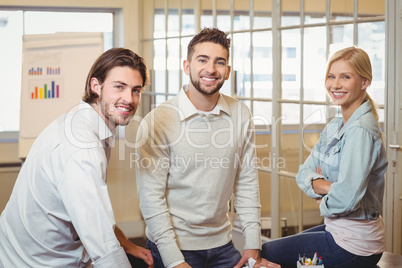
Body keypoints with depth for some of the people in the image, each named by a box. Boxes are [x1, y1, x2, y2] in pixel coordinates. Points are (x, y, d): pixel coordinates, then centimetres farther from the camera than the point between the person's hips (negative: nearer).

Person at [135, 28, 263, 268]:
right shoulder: (157, 121, -13)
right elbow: (151, 196, -12)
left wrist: (253, 244, 1)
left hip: (222, 244, 4)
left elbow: (247, 183, 5)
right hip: (172, 247, -4)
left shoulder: (241, 115, -1)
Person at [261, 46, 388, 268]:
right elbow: (304, 172, 5)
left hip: (352, 245, -9)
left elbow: (345, 198, -29)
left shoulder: (360, 131, -22)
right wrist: (325, 186, -15)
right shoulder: (336, 126, 8)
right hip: (338, 230, 9)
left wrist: (322, 201, -8)